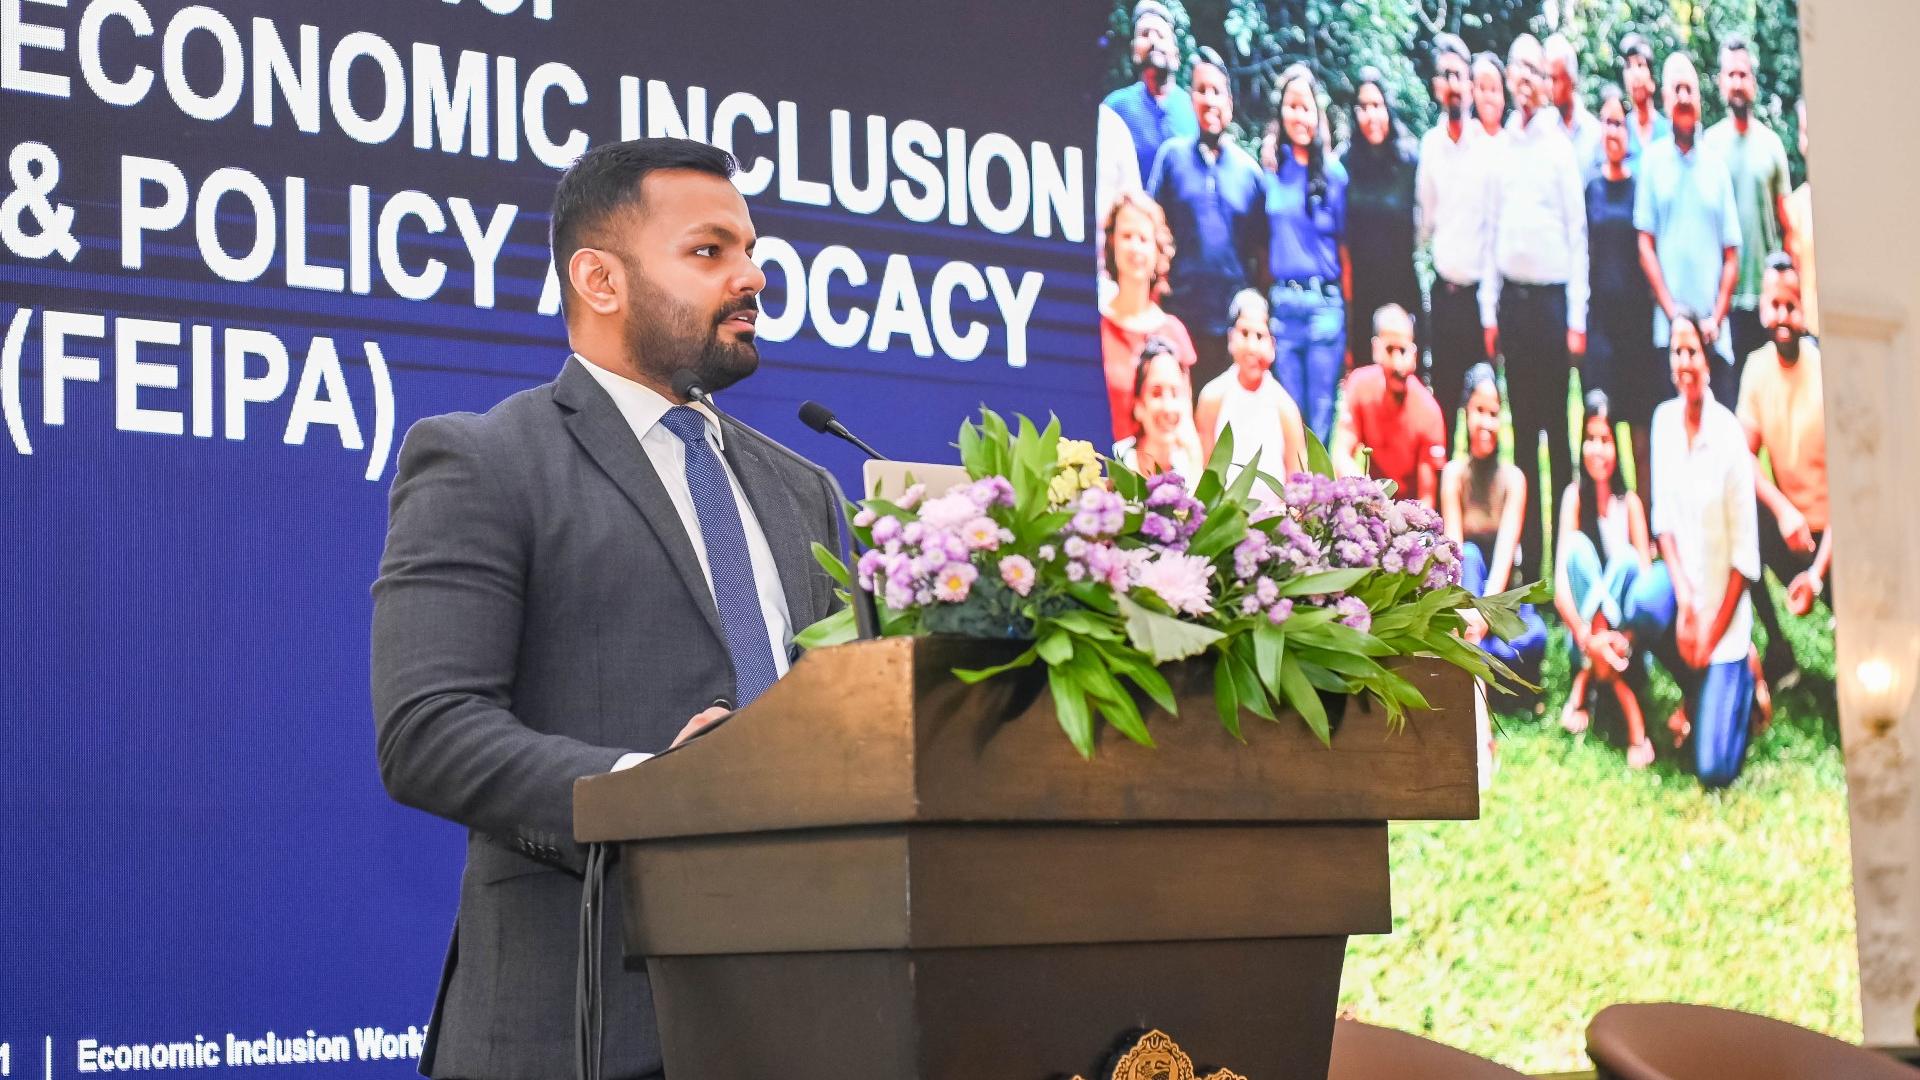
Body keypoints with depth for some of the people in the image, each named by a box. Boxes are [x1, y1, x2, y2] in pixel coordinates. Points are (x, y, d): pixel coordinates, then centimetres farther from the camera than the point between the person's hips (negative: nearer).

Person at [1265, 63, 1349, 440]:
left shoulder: (1334, 175, 4)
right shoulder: (1271, 172, 9)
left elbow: (1344, 249, 4)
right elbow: (1263, 245, 12)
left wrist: (1350, 321, 1)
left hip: (1325, 305, -2)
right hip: (1281, 305, 2)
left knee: (1322, 417, -2)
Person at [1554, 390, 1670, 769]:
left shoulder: (1629, 502, 1)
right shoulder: (1574, 496, -2)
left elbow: (1646, 574, -7)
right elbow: (1560, 585, -12)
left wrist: (1624, 637, -26)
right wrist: (1586, 638, -30)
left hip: (1626, 627, 0)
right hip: (1584, 633, 0)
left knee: (1627, 560, -27)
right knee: (1578, 546, -26)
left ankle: (1585, 683, -23)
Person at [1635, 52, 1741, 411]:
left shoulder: (1716, 167, 11)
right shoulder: (1653, 160, 6)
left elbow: (1732, 256, 9)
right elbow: (1645, 246, 2)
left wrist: (1716, 319, -4)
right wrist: (1673, 311, -7)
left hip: (1715, 336, 2)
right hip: (1669, 330, -2)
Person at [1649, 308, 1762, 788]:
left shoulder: (1730, 438, -19)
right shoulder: (1664, 420, -4)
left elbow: (1745, 555, -15)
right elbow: (1663, 518, 0)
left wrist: (1713, 632, -15)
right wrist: (1683, 597, -14)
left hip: (1725, 601, -6)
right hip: (1684, 585, 6)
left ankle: (1739, 679, 19)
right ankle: (1694, 694, 3)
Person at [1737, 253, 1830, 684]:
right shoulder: (1756, 367, -5)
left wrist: (1818, 574, -26)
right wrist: (1783, 510, -23)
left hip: (1834, 534, -5)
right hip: (1790, 526, 5)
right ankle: (1777, 651, -4)